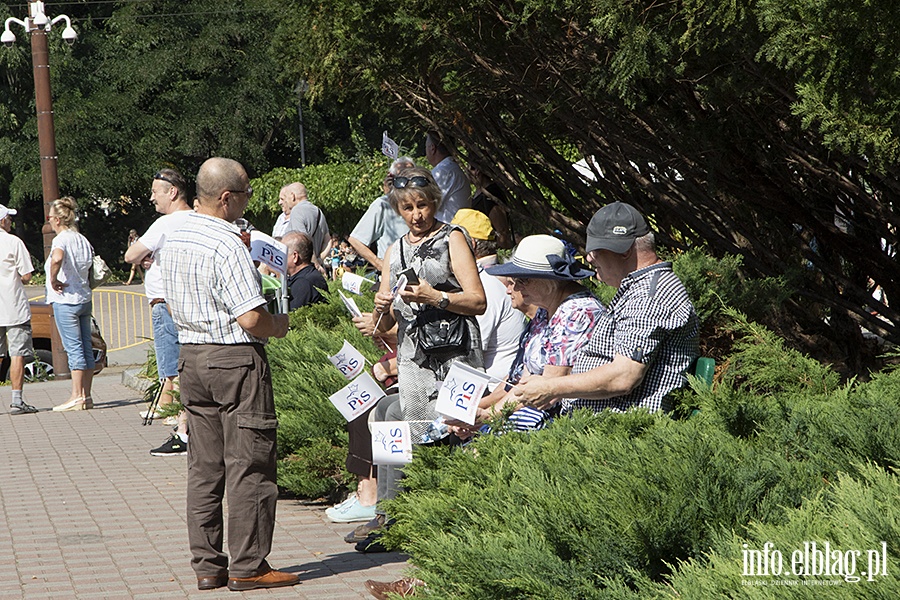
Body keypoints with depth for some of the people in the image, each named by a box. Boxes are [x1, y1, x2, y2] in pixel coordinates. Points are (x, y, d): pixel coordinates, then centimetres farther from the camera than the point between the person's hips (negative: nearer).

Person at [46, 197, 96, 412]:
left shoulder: (61, 240, -12)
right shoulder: (82, 240, 13)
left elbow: (57, 259, -34)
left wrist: (53, 281, -20)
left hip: (65, 301, -8)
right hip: (84, 298, 8)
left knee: (74, 349, -7)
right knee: (85, 348, 7)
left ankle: (77, 397, -6)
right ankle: (86, 396, 10)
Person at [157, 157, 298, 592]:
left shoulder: (173, 241, 9)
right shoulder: (227, 244, -18)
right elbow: (252, 319, -21)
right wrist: (279, 325, -2)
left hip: (190, 356, 8)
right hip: (236, 360, -8)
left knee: (204, 466, 11)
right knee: (248, 466, -2)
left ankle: (206, 564, 14)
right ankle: (247, 567, 1)